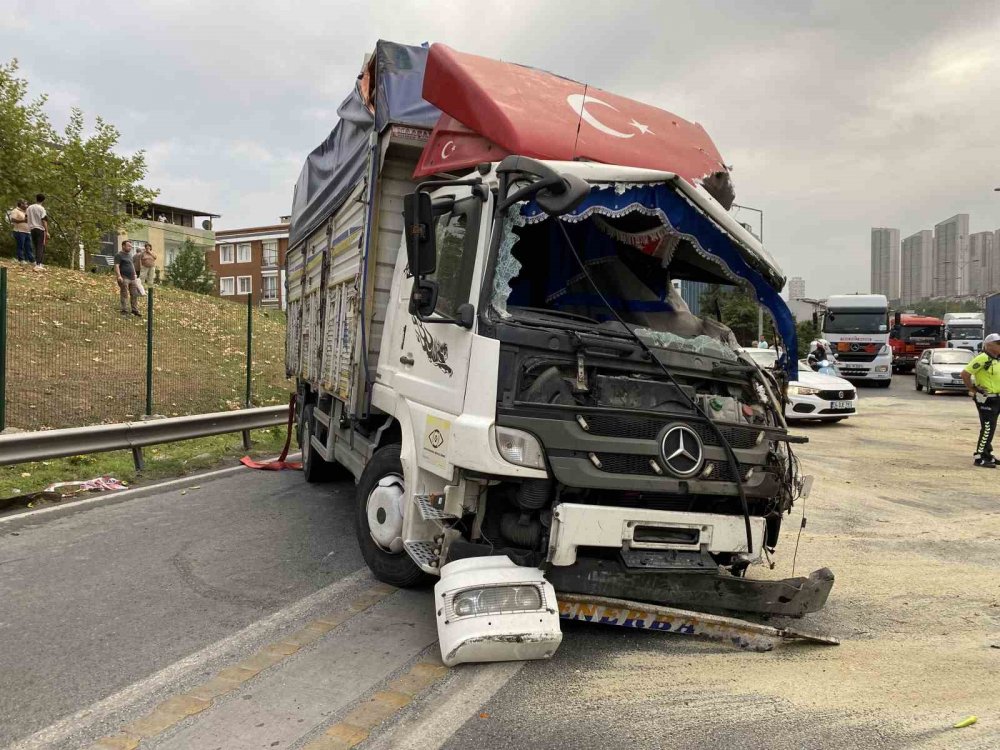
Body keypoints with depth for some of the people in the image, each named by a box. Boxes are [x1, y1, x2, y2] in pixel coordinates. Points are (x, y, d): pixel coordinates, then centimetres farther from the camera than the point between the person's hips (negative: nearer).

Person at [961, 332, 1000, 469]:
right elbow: (965, 374, -20)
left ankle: (987, 454, 28)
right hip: (986, 399, -9)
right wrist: (973, 390, -13)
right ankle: (979, 457, -5)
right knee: (988, 428, -10)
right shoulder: (983, 358, -17)